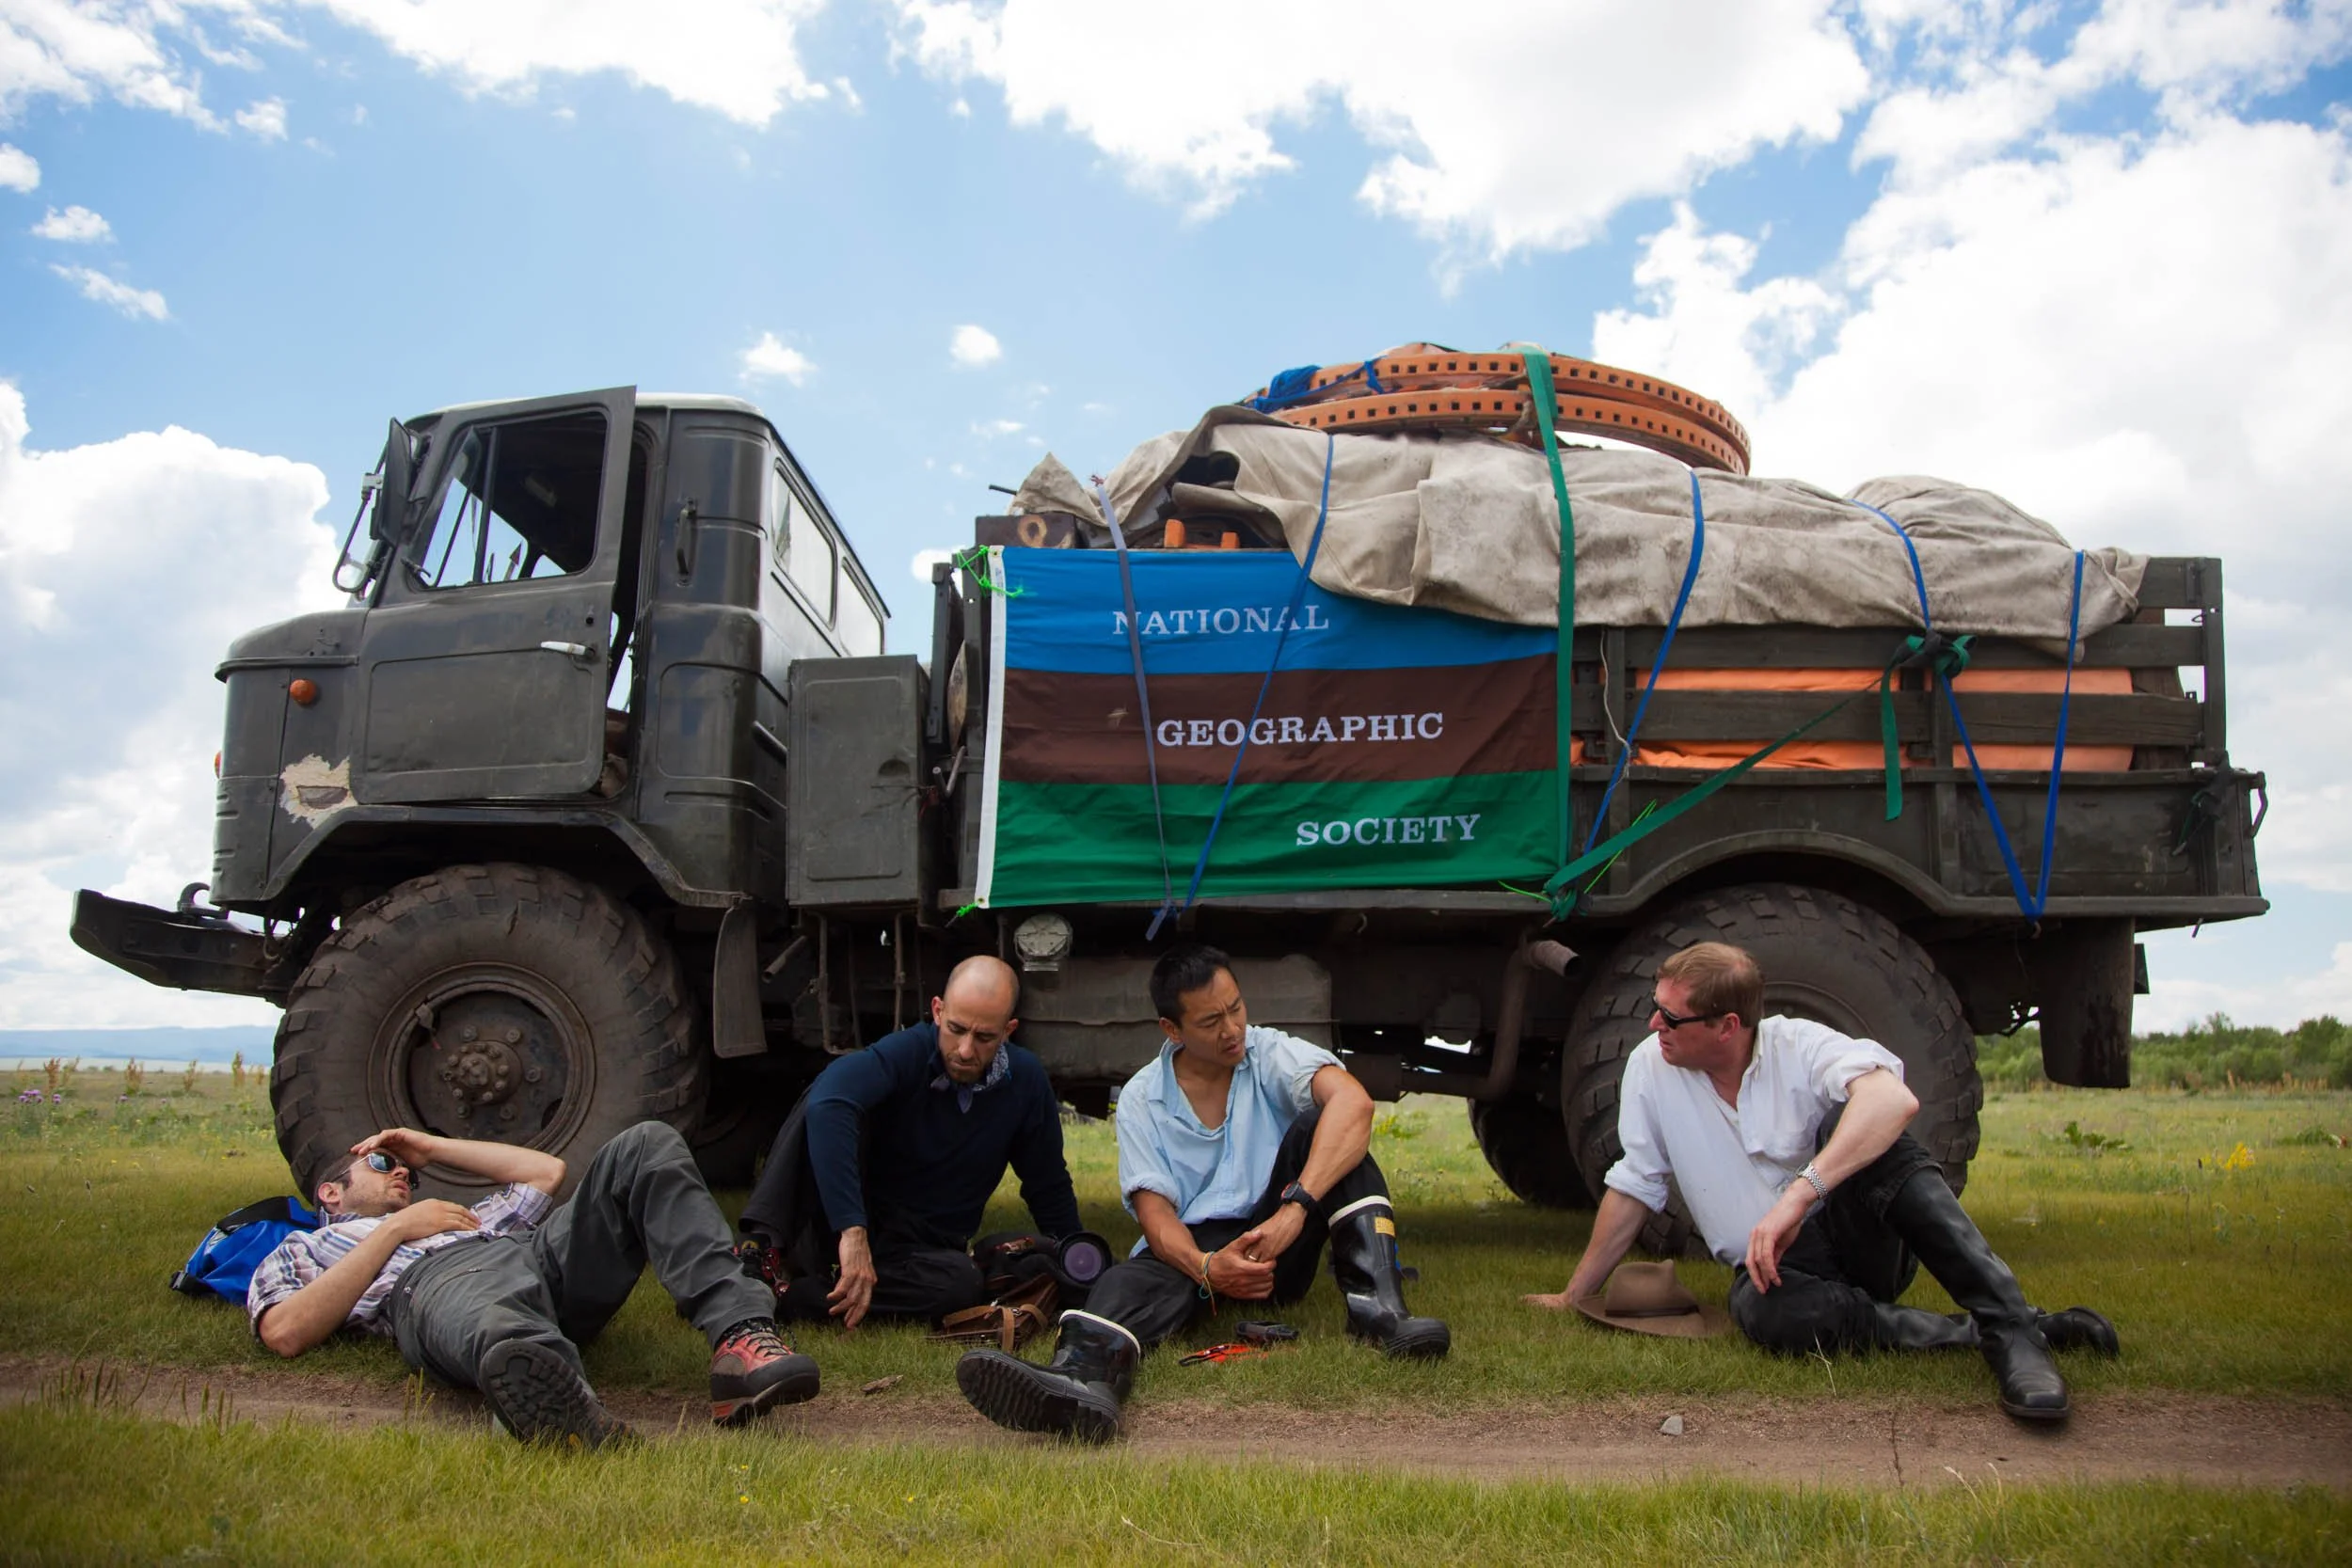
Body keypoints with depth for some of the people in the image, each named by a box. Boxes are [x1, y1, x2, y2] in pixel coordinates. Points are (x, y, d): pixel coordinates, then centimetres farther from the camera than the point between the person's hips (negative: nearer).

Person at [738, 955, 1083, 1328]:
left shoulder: (1026, 1081, -5)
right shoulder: (906, 1053, -18)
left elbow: (1049, 1187, 8)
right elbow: (827, 1104, -39)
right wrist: (852, 1230, -45)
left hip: (922, 1249, 3)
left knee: (964, 1283, -34)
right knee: (831, 1109, -27)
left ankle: (788, 1292, -30)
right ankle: (768, 1250, -38)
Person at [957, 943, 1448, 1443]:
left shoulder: (1270, 1054, -3)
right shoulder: (1142, 1099, 2)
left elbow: (1353, 1102, -23)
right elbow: (1154, 1210, -6)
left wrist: (1295, 1209, -36)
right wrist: (1205, 1269, -30)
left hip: (1277, 1242, 0)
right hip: (1195, 1249, 0)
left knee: (1320, 1125, -23)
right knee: (1134, 1280, -33)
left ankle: (1377, 1306, -34)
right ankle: (1085, 1372, -66)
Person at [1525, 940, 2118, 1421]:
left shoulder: (1799, 1046, -14)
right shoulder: (1650, 1067, -2)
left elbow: (1894, 1099, -35)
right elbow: (1633, 1189, 7)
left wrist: (1799, 1192, -47)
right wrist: (1573, 1296, 9)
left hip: (1861, 1240, -2)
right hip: (1774, 1264, 2)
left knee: (1852, 1117, -32)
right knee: (1758, 1310, -36)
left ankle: (2010, 1325, -35)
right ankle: (1973, 1336, -22)